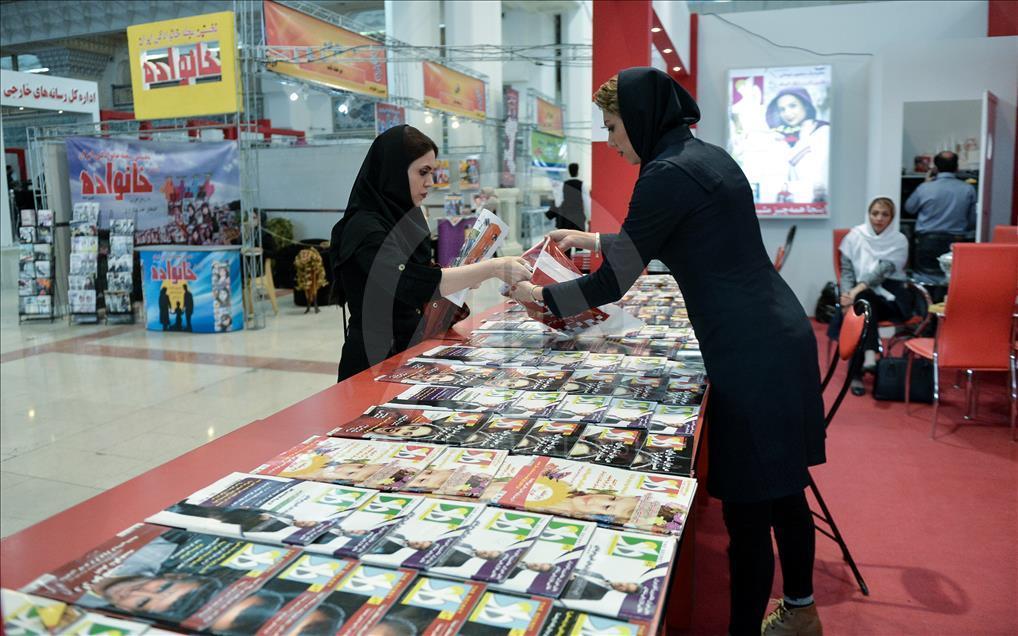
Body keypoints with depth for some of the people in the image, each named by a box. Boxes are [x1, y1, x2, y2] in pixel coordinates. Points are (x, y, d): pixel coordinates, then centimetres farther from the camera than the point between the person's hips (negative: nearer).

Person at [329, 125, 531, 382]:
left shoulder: (402, 219, 10)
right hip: (376, 362, -8)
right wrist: (492, 268, -30)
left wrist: (465, 277, 1)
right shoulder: (366, 229, -16)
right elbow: (414, 283, -31)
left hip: (408, 351, 8)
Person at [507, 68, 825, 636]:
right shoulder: (707, 155, 14)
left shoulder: (669, 173, -14)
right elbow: (655, 241, 29)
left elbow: (612, 284, -11)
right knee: (782, 488, 22)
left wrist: (537, 295, 4)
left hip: (752, 355, -10)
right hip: (779, 338, 10)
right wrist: (589, 239, 35)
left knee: (748, 511, 2)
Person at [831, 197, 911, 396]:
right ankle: (869, 355, -44)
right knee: (863, 300, -35)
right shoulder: (855, 236, 5)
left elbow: (882, 270, -14)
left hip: (889, 297, -1)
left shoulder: (899, 241, 1)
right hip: (862, 294, 1)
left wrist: (857, 290, -28)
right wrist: (847, 293, -17)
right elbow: (846, 270, 3)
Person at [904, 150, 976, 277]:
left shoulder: (925, 188, -7)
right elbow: (972, 223, 5)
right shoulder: (968, 190, -2)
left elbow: (909, 208, 14)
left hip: (927, 243, -1)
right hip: (956, 244, 1)